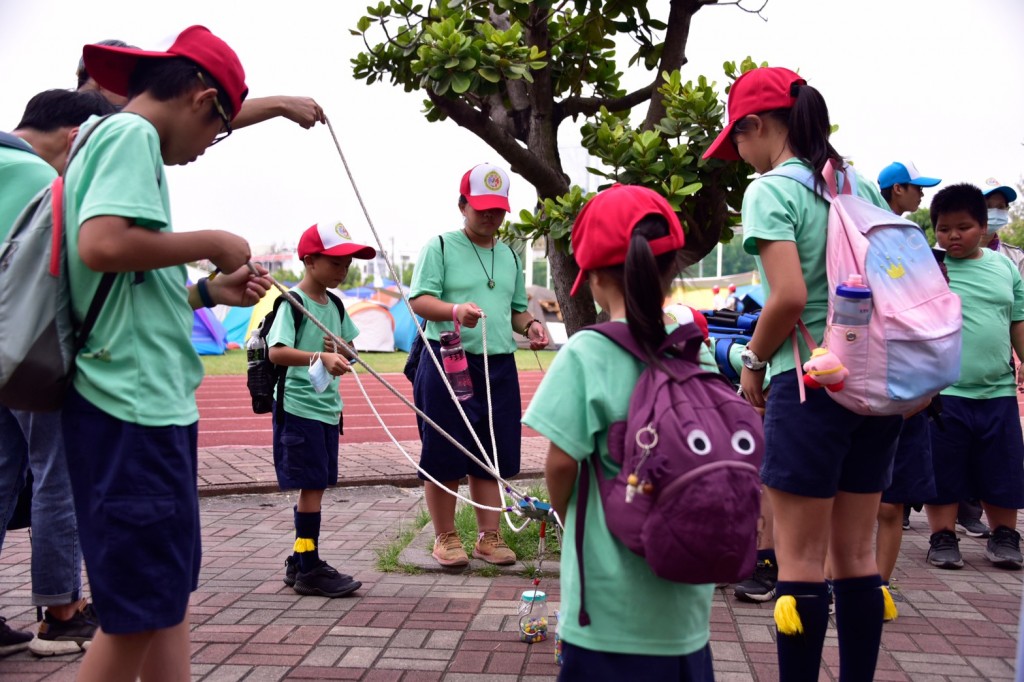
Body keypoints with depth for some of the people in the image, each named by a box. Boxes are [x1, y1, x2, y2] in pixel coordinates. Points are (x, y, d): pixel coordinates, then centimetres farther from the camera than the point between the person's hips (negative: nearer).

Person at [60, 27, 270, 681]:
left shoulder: (108, 137, 22)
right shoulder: (131, 134, -7)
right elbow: (102, 245, -25)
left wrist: (210, 291, 16)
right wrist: (211, 243, -12)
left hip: (153, 402, 10)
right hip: (132, 405, -10)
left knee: (170, 591, 15)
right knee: (140, 609, -3)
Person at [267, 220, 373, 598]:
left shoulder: (335, 305, 13)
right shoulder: (292, 302, -10)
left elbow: (347, 348, 22)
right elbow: (276, 352, -23)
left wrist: (342, 352, -2)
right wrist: (320, 357, -36)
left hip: (328, 407, 8)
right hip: (299, 407, -8)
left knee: (316, 486, 12)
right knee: (311, 486, -6)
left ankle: (300, 562, 23)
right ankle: (309, 570, 3)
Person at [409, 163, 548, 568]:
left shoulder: (509, 255, 17)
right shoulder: (440, 247, 0)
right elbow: (419, 300, -9)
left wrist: (530, 325, 2)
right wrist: (455, 310, -28)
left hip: (499, 367, 5)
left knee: (493, 455, 9)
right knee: (444, 455, 2)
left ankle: (488, 536, 22)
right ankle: (445, 537, 18)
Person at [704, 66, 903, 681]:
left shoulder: (771, 191, -9)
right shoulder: (861, 186, 13)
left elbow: (789, 295, -20)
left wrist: (753, 361, -5)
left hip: (808, 383, -8)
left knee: (801, 560, 1)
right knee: (858, 556, 15)